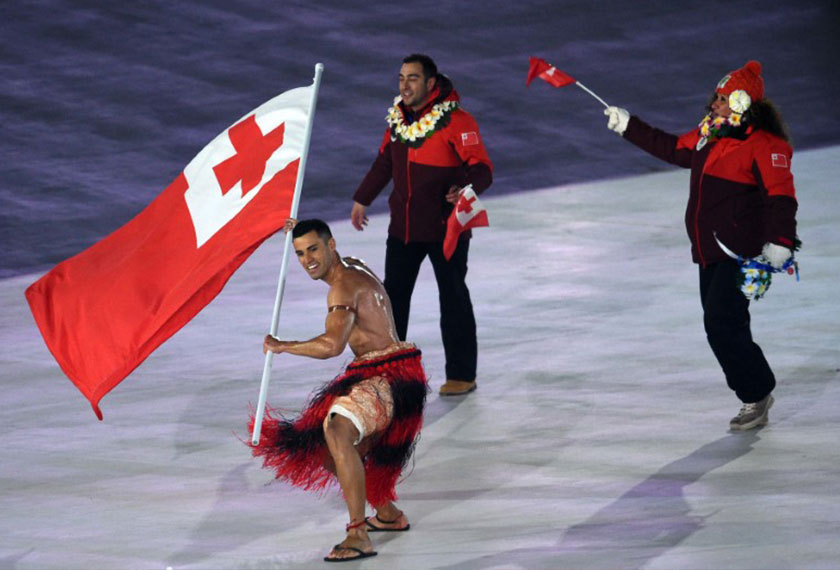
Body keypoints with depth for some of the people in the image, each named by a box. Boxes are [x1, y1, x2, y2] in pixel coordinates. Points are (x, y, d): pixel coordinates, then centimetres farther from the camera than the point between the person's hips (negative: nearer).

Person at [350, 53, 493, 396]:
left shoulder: (455, 120, -15)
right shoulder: (398, 118, 6)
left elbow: (481, 167, -19)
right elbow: (385, 162, 21)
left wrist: (467, 188, -39)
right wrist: (362, 199, 28)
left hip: (446, 227, -6)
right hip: (403, 226, 6)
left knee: (453, 297, 0)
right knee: (393, 294, 13)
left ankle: (462, 374, 9)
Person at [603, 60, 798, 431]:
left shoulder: (764, 146, -13)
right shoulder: (709, 136, 13)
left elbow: (781, 195, -20)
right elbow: (673, 149, 28)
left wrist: (780, 240, -30)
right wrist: (629, 128, 30)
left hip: (742, 253, -9)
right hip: (710, 253, 9)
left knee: (723, 324, -16)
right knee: (719, 327, 8)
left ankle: (757, 394, -3)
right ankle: (754, 400, 16)